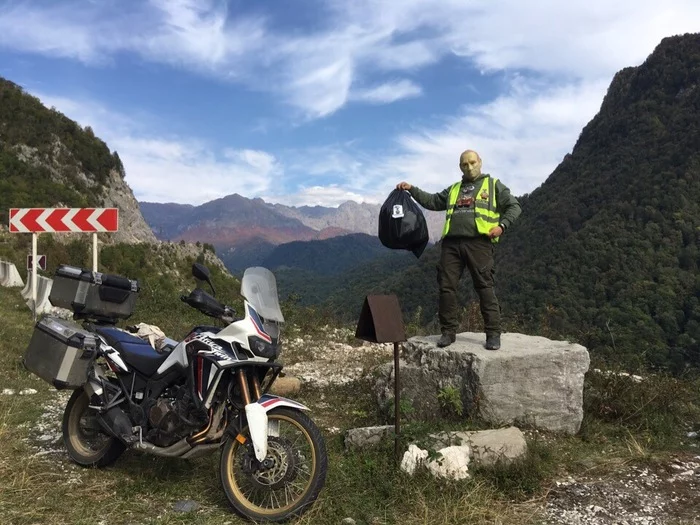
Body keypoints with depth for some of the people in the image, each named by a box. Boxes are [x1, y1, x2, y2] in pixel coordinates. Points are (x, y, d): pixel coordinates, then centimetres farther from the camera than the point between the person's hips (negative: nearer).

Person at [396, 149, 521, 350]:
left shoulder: (493, 185, 14)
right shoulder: (453, 189, 26)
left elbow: (514, 206, 9)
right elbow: (432, 201, 27)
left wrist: (502, 225, -7)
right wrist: (412, 189, 17)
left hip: (478, 243, -4)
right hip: (451, 243, 4)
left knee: (484, 287, -8)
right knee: (446, 287, -1)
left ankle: (493, 334, -2)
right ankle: (448, 332, 8)